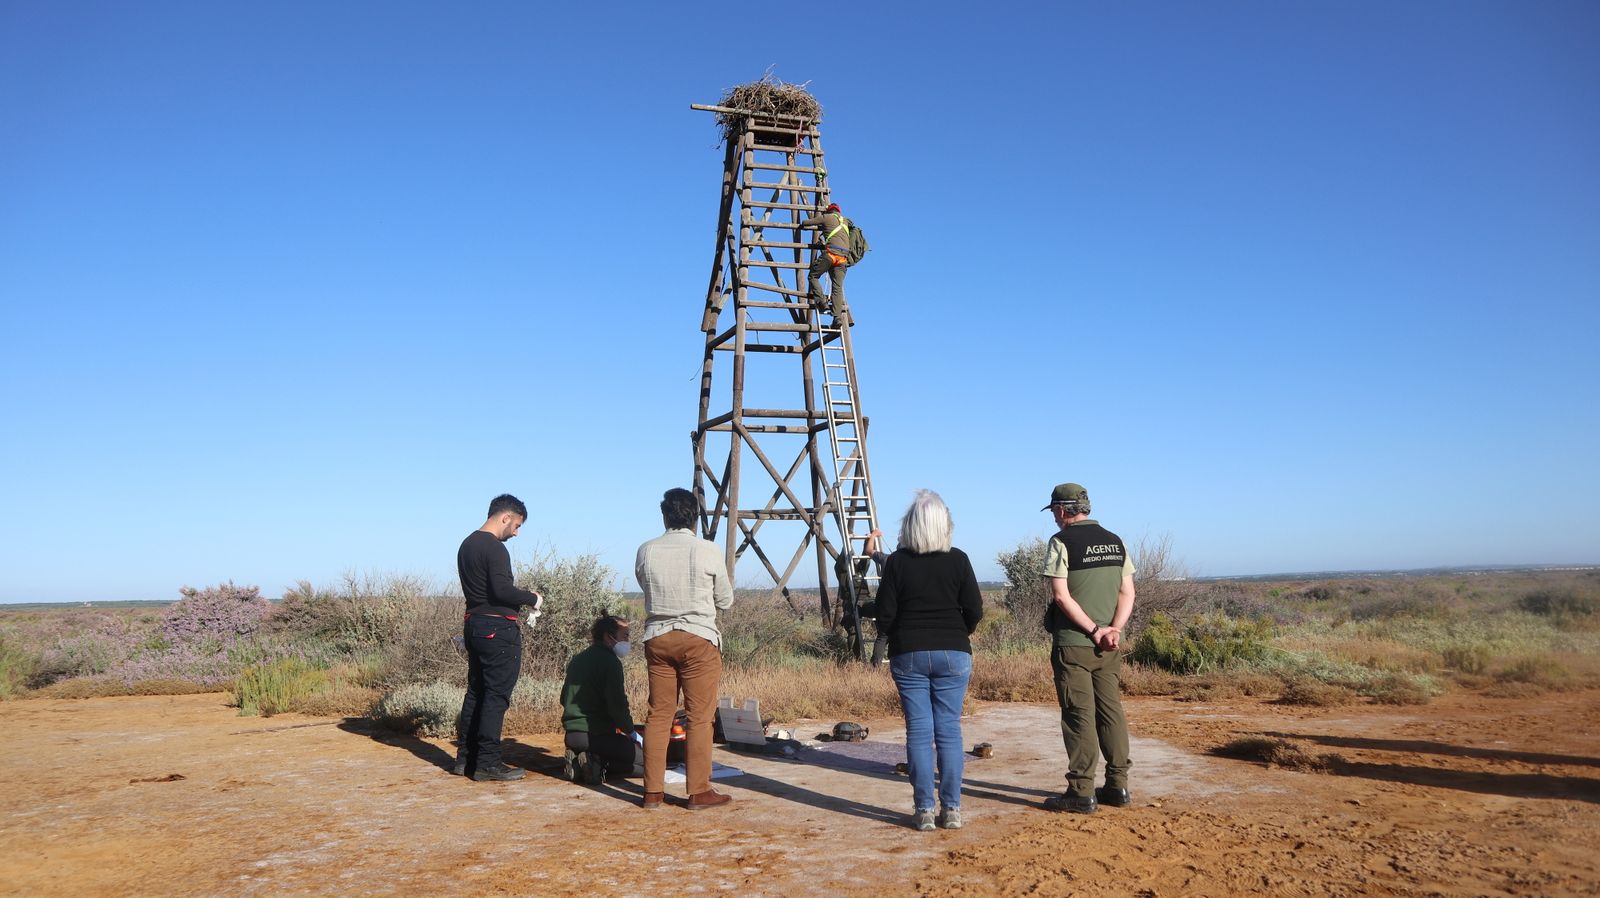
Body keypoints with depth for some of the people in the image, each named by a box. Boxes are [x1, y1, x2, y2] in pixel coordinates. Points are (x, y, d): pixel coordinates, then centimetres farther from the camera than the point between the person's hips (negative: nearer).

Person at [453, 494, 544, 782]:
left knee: (476, 691, 15)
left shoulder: (467, 544, 16)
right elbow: (502, 590, -23)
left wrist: (520, 596, 15)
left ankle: (466, 758, 20)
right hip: (498, 628, -10)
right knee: (496, 695, -4)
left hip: (474, 624, 10)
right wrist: (532, 598, -7)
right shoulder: (495, 548, -15)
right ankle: (487, 763, -1)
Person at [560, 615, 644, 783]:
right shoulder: (610, 661, -13)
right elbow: (617, 704, -19)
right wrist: (630, 730, -4)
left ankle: (579, 762, 4)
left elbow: (564, 699, 22)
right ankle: (598, 765, -15)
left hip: (571, 735, 8)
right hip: (597, 735, -8)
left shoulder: (577, 659, 14)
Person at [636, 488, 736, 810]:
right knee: (699, 718, 3)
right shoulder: (707, 551, -8)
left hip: (657, 637, 4)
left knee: (658, 715, 10)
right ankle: (699, 792, 8)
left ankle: (653, 791, 16)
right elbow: (725, 601, 2)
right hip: (699, 639, -3)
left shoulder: (646, 552, 0)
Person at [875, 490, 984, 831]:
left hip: (908, 655, 0)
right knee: (949, 731, 6)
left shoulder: (897, 562, -5)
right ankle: (951, 809, 9)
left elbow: (885, 615, -5)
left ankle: (924, 810, 7)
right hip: (953, 654, 1)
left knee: (918, 732, 4)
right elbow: (975, 610, -3)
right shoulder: (958, 560, -3)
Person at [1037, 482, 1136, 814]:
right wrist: (1113, 630, -6)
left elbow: (1061, 596, -16)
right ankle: (1117, 786, 18)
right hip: (1108, 647, 6)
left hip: (1072, 643, -6)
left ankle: (1081, 793, 1)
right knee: (1110, 711, 12)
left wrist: (1094, 631, -14)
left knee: (1079, 715, -2)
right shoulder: (1115, 541, 10)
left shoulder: (1062, 542, -9)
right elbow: (1127, 593, 5)